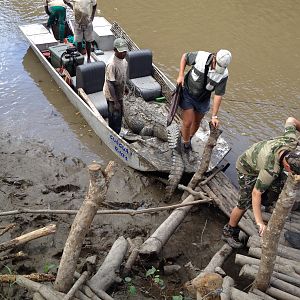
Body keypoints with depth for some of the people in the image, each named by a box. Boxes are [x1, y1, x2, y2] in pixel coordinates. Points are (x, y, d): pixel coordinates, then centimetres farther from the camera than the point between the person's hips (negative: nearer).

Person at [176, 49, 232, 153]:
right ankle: (186, 144, 22)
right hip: (188, 93, -2)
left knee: (197, 122, 18)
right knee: (188, 122, -4)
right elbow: (185, 57, -6)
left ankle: (188, 138, 47)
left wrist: (214, 116, -16)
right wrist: (181, 75, -14)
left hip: (203, 99, 2)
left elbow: (218, 95, -17)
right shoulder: (200, 56, -26)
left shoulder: (223, 74, -23)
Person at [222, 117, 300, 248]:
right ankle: (229, 232, 14)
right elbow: (256, 193, -34)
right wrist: (259, 222, -30)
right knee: (245, 203, -6)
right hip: (247, 169, -7)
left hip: (257, 157, 7)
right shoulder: (271, 170, -44)